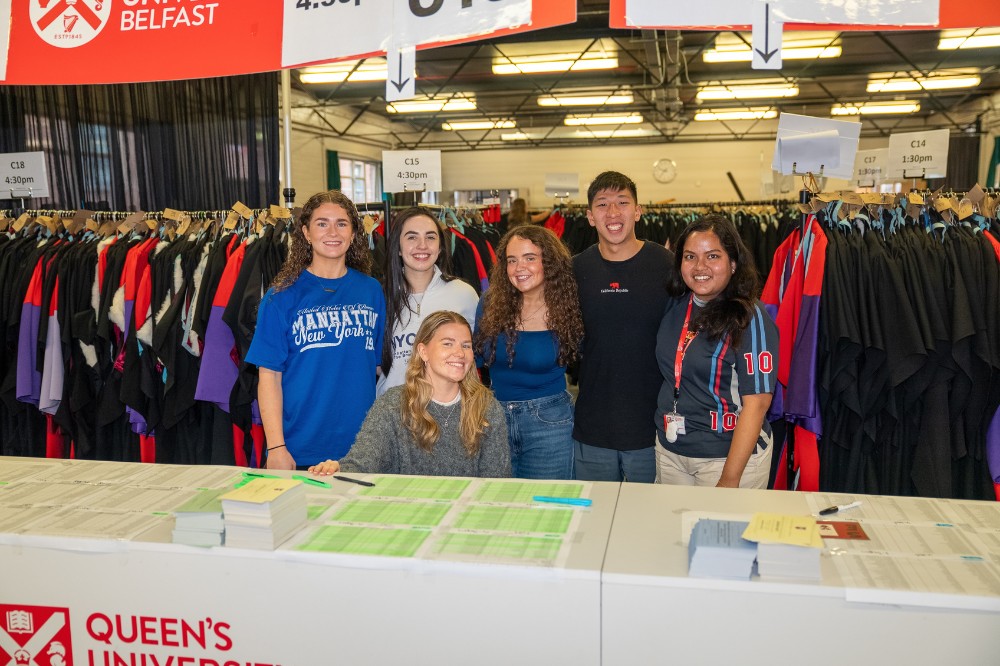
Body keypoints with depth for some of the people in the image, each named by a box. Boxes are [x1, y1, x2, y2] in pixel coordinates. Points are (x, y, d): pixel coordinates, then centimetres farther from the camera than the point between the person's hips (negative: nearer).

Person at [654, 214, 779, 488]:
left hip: (730, 455, -5)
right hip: (669, 449, 6)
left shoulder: (749, 318, -15)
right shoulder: (674, 306, 2)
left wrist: (729, 480, -20)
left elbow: (756, 402, -18)